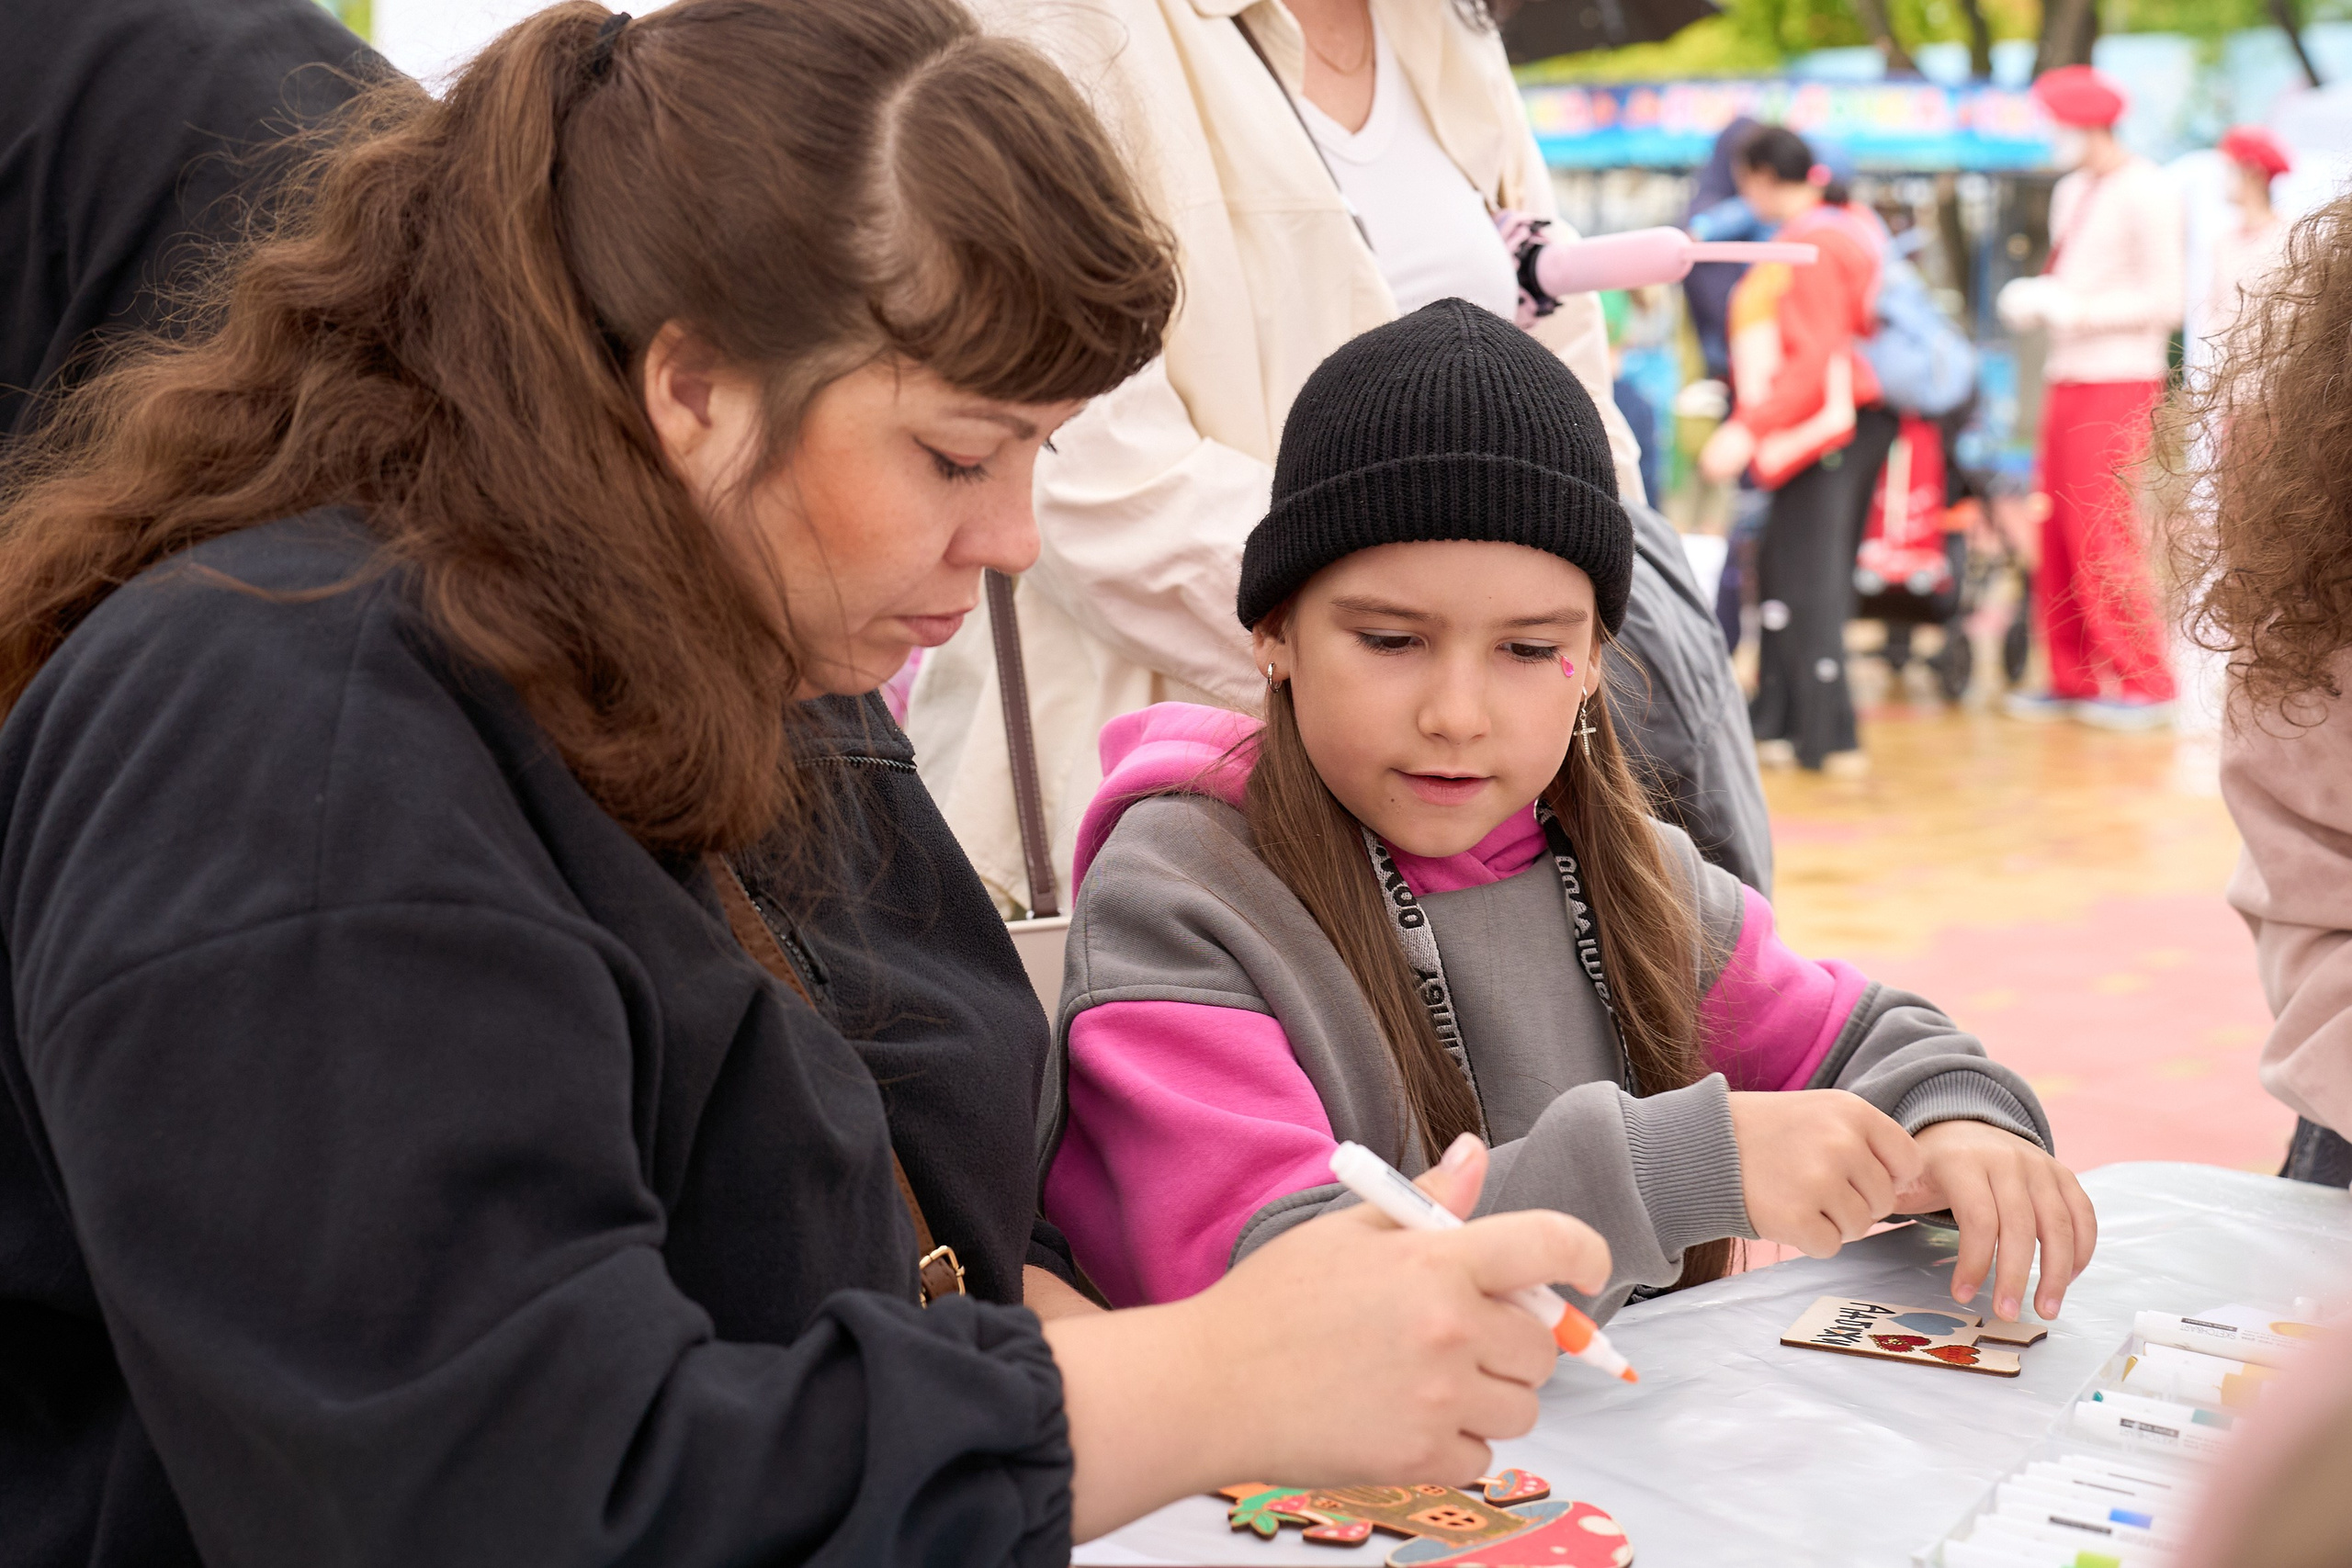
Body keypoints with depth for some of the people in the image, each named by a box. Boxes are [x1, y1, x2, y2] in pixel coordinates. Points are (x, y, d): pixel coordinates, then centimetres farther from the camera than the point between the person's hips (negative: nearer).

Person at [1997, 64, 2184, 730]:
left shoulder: (2145, 193, -9)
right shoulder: (2072, 193, 17)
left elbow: (2163, 300, -14)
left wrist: (2072, 310, -16)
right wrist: (2031, 299, 1)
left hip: (2119, 381, -8)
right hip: (2067, 377, 8)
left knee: (2105, 535, -10)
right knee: (2057, 534, 7)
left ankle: (2145, 684, -4)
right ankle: (2074, 680, 15)